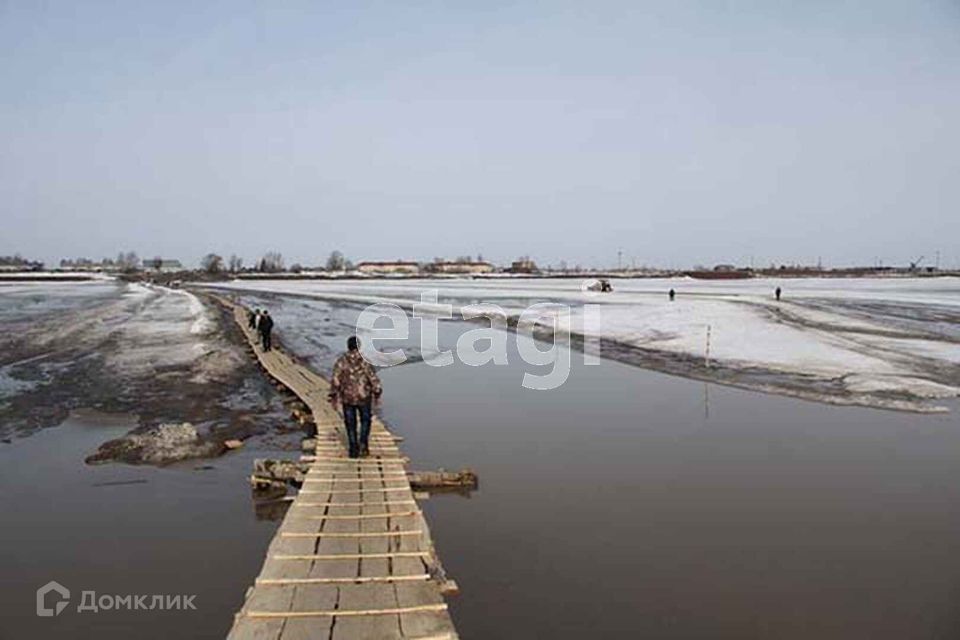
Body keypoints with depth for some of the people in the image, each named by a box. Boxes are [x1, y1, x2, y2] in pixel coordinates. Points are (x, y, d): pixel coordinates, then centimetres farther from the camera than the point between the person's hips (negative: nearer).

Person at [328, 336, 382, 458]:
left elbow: (335, 380, -9)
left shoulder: (341, 361, -8)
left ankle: (354, 450, 16)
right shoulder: (365, 361, -11)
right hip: (364, 397, -1)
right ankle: (363, 443, 3)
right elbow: (373, 379, -11)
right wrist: (377, 394, 2)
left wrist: (334, 397, 0)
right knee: (365, 421, 20)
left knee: (351, 424, 14)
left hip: (347, 398, 1)